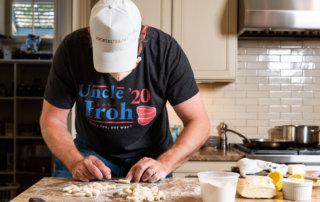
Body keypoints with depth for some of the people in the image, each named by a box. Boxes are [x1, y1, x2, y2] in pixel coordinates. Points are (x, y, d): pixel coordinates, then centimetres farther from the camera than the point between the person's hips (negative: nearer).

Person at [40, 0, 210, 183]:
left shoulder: (166, 50, -22)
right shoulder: (71, 49, -20)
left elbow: (199, 122, -17)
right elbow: (52, 121, -11)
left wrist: (164, 164, -31)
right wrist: (76, 163, -28)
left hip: (148, 156, 1)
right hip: (91, 152, 0)